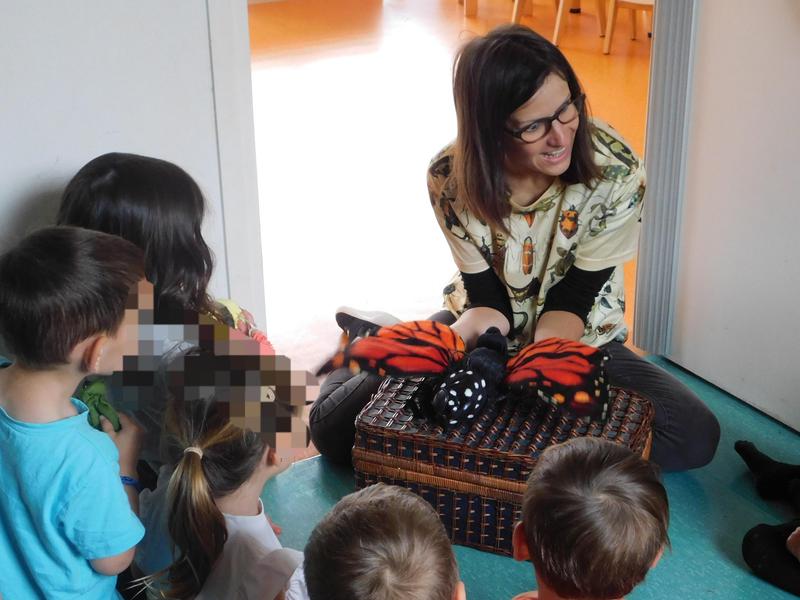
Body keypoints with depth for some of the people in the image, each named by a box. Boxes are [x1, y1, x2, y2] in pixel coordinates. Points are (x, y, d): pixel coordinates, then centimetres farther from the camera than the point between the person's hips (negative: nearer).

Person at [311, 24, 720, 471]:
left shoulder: (617, 173, -24)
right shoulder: (452, 179, -21)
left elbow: (573, 299, -17)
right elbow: (488, 299, -15)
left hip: (579, 342, 1)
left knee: (696, 439, -22)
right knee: (335, 428, -14)